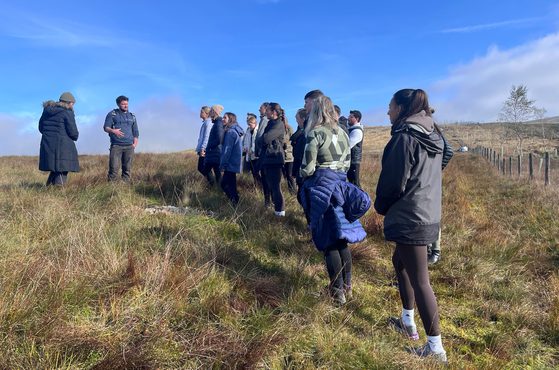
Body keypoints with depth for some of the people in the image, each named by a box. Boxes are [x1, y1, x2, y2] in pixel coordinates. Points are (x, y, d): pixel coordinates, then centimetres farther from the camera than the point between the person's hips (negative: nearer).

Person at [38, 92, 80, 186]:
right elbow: (73, 132, -11)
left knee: (55, 170, 19)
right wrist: (75, 136, 10)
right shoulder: (67, 112, -8)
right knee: (62, 171, -3)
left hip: (47, 145, 7)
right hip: (62, 147, -7)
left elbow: (41, 128, 19)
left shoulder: (47, 110, 13)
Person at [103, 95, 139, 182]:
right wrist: (112, 131, -21)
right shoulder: (112, 114, 8)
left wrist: (135, 143, 5)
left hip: (129, 146, 3)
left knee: (127, 168, 1)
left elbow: (135, 131, 18)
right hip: (116, 145, -3)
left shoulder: (132, 116, 18)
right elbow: (106, 127, 2)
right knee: (114, 167, -9)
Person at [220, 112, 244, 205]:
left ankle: (235, 203, -2)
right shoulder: (236, 131, 15)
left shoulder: (230, 131, -14)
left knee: (225, 184, -4)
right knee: (230, 184, 14)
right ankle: (235, 202, 17)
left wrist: (223, 164, -15)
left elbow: (227, 149, -18)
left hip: (231, 163, -10)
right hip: (234, 163, 10)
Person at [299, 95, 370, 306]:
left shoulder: (315, 134, -11)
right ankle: (347, 287, 23)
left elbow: (307, 168, -12)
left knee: (328, 242, 2)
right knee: (342, 239, 14)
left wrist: (304, 177, 8)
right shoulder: (343, 133, 9)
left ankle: (338, 292, 9)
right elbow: (346, 163, 14)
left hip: (321, 188, -6)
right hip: (340, 186, 6)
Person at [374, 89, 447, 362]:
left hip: (410, 218, -9)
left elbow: (393, 182, -16)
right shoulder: (432, 137, 9)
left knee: (419, 280, -1)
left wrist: (381, 207, 3)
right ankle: (408, 322, 36)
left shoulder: (404, 137, -17)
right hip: (430, 214, 9)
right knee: (400, 262, 24)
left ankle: (435, 348, 10)